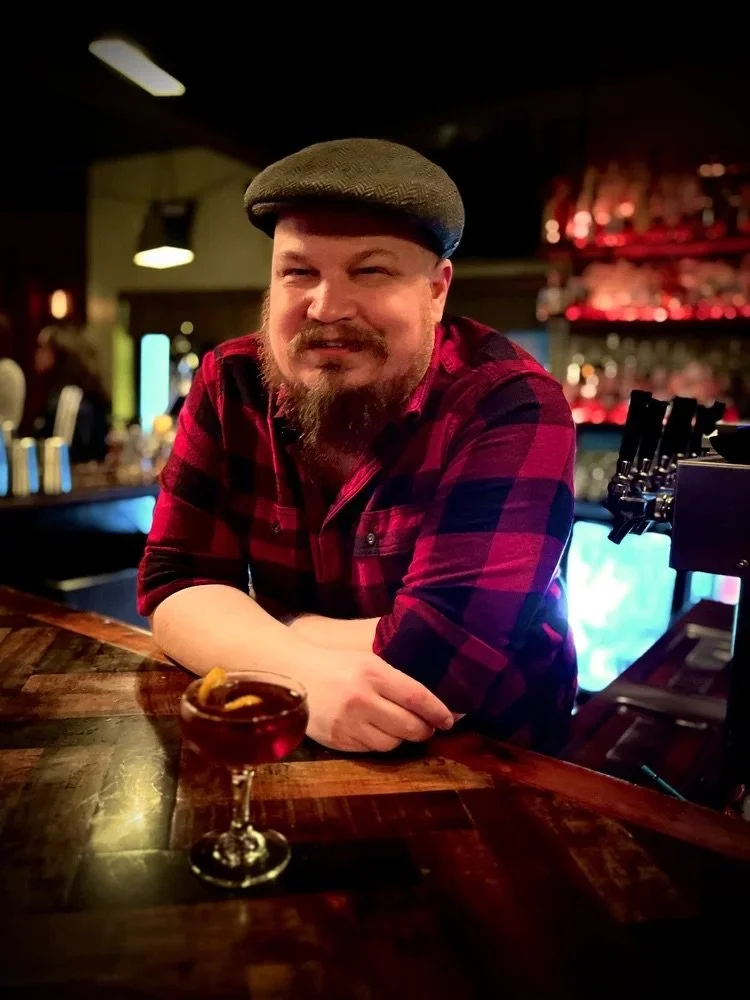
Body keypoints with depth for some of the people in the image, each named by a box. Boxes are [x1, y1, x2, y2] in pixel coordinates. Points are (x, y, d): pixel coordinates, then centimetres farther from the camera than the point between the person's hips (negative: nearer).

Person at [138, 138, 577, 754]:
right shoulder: (231, 387, -6)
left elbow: (442, 657, -25)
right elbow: (176, 585, -9)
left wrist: (236, 618, -13)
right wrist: (304, 672, -27)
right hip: (292, 741, 3)